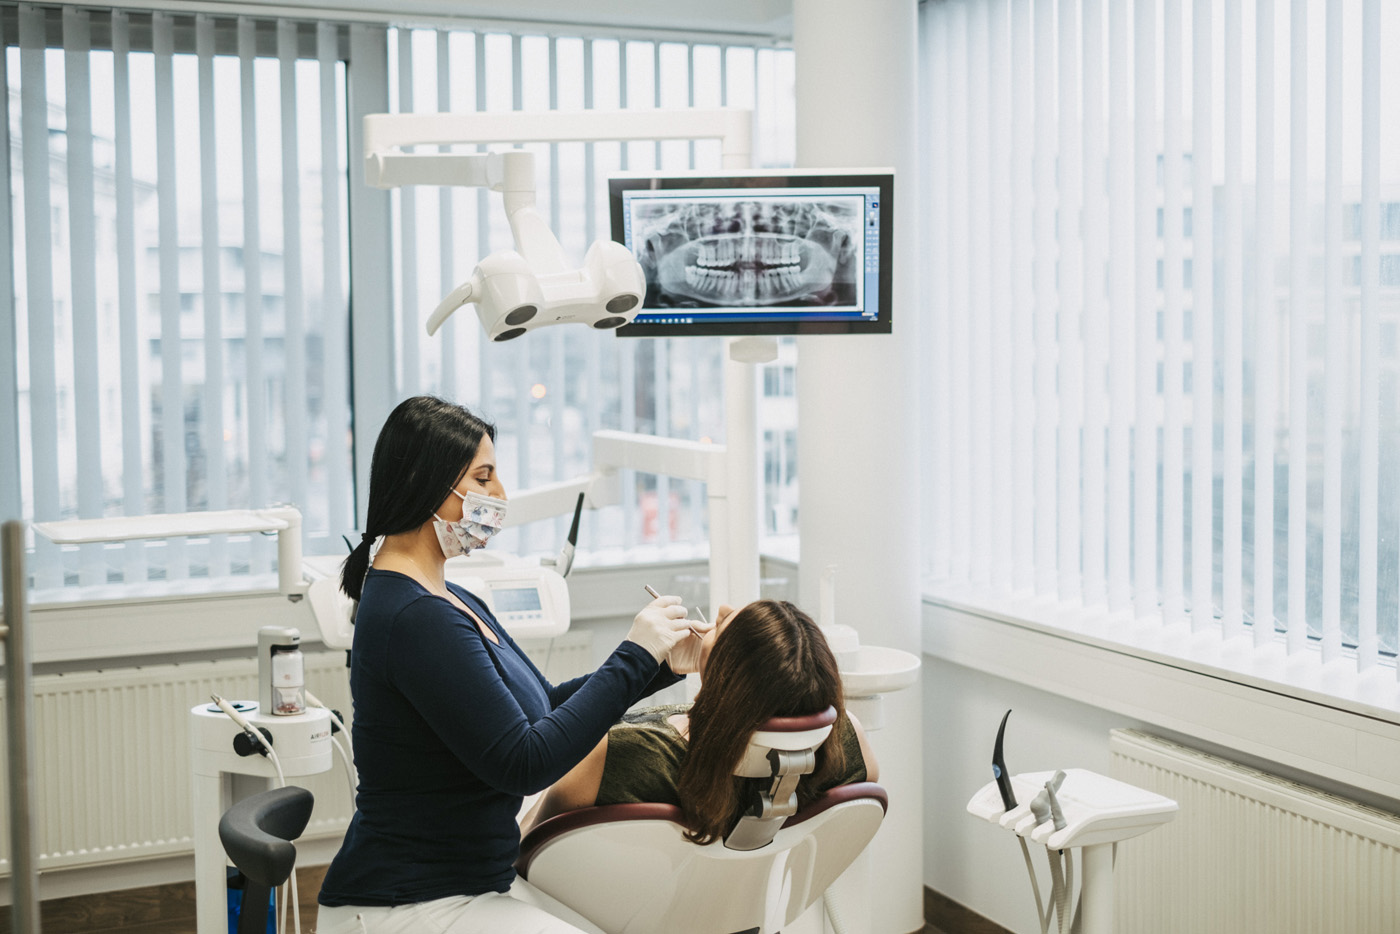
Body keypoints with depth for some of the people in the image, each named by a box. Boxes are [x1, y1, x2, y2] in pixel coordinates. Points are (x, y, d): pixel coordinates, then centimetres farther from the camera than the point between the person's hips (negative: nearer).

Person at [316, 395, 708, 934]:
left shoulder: (453, 603, 12)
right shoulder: (415, 619, -20)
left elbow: (541, 706, 19)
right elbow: (523, 763, -22)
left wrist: (661, 662, 8)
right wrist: (634, 657, -15)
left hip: (475, 882, 10)